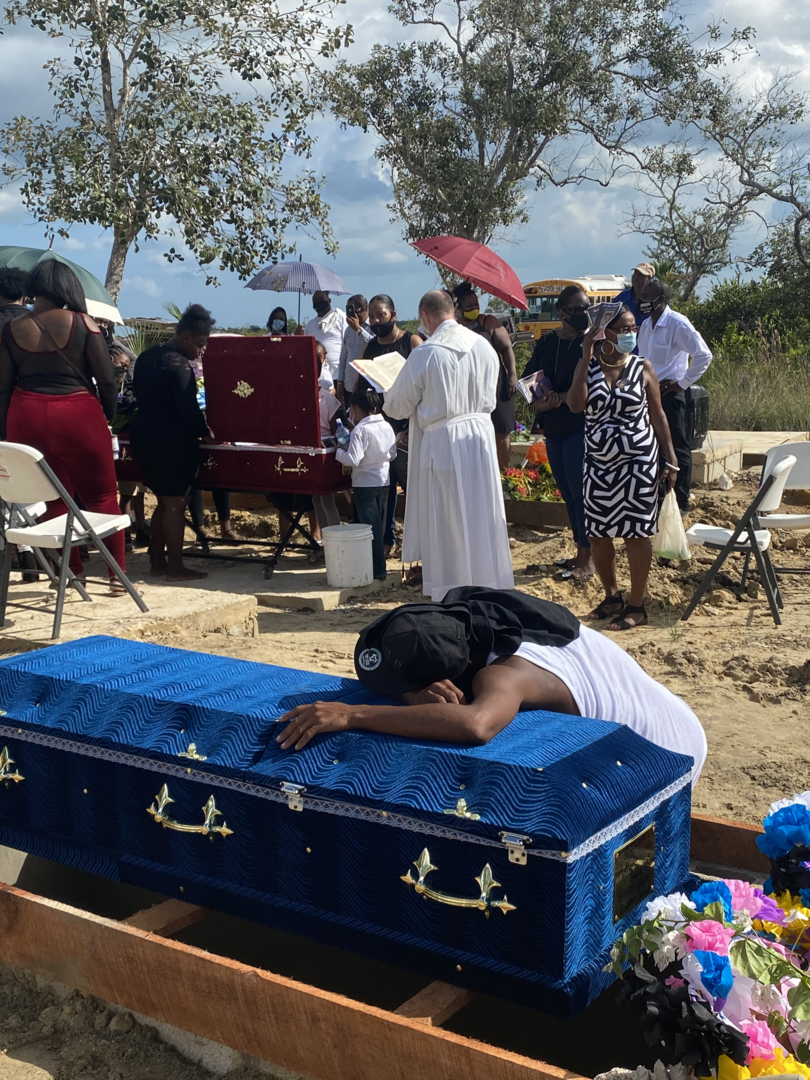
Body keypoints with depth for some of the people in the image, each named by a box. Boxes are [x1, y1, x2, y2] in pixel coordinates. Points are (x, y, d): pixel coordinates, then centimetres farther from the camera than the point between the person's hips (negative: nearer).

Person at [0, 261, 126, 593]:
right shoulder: (82, 323, -6)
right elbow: (107, 379, -6)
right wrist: (108, 414, 10)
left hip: (27, 418, 2)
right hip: (78, 415, -2)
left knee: (51, 499, 14)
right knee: (101, 497, 8)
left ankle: (72, 570, 20)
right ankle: (117, 575, 8)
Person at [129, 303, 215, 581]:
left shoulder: (146, 357, 13)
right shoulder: (180, 365, -15)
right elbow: (189, 408, -20)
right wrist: (205, 433, -4)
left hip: (142, 435, 9)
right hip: (172, 441, -9)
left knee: (163, 501, 17)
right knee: (175, 504, -2)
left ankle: (157, 563, 20)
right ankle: (175, 568, 1)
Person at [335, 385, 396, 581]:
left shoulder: (360, 430, -19)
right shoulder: (387, 427, 2)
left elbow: (353, 460, -25)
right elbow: (392, 454, 10)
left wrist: (339, 451, -10)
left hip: (365, 484, -7)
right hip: (383, 481, 7)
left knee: (370, 526, -2)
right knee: (377, 524, 16)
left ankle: (378, 570, 0)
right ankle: (377, 564, 25)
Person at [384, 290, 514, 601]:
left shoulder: (424, 354, -14)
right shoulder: (484, 346, 0)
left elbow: (398, 407, -4)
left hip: (442, 443, -4)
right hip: (480, 437, 4)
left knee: (447, 524, 5)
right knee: (482, 518, 12)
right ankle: (489, 586, 22)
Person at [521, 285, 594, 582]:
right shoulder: (546, 343, 10)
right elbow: (528, 377, 10)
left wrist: (558, 398, -20)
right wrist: (540, 399, -9)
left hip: (580, 427, -6)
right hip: (553, 429, 7)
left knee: (580, 493, -5)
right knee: (567, 493, 13)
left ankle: (587, 559, 4)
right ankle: (581, 552, 24)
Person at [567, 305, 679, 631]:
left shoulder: (642, 368, 0)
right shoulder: (588, 367, 2)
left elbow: (657, 415, 3)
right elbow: (575, 405, -16)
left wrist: (670, 460, -1)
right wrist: (586, 358, -17)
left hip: (637, 462, -2)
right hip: (598, 463, 3)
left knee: (636, 532, -1)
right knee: (597, 533, 8)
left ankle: (636, 606, 9)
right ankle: (612, 597, 26)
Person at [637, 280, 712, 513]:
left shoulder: (678, 324, -14)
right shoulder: (646, 325, 10)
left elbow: (703, 355, -17)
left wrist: (683, 382, -14)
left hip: (669, 394, -8)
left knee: (677, 449, 0)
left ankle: (681, 501, 7)